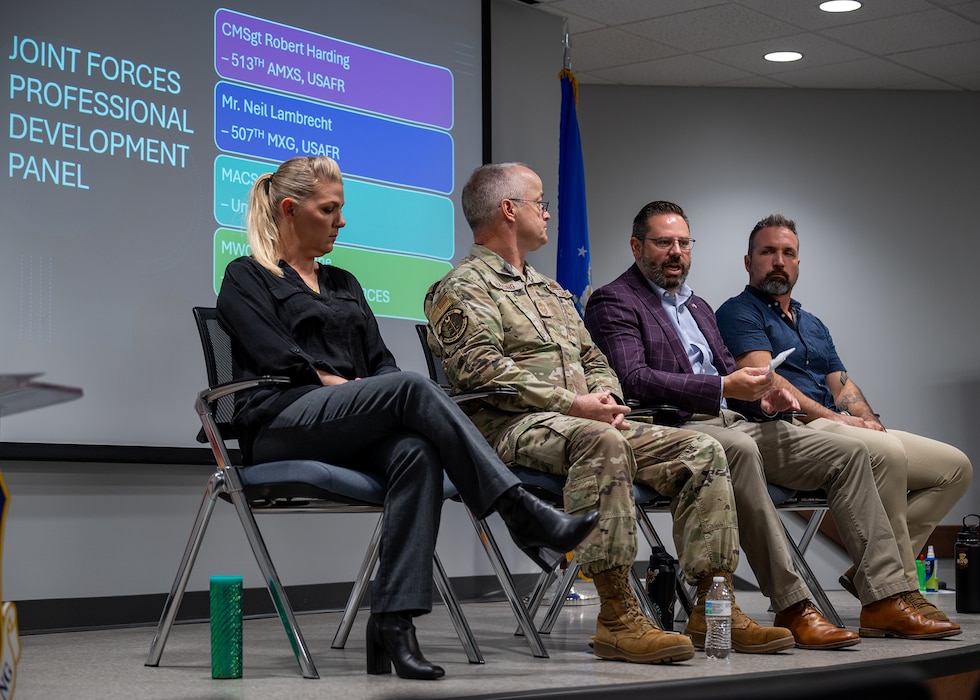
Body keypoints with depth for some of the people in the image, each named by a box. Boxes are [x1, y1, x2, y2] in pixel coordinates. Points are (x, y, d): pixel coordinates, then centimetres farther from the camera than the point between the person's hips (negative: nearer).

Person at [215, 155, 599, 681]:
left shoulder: (344, 284, 29)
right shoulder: (246, 278, 10)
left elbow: (379, 361, 18)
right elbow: (277, 359, -6)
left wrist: (385, 397, -3)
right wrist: (335, 382, -10)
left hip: (350, 432, 6)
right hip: (282, 426, -5)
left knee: (416, 452, -33)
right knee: (412, 388, -31)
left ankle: (393, 624, -40)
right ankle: (523, 515, -36)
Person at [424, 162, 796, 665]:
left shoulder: (551, 291, 30)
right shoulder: (462, 289, 1)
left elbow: (593, 359, 28)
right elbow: (482, 369, -14)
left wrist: (605, 396, 3)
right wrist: (572, 404, -18)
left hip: (588, 421, 8)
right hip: (511, 426, -8)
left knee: (701, 451, -8)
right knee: (601, 442, -39)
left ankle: (713, 608, -9)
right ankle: (616, 617, -39)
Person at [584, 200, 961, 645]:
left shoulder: (699, 307, 29)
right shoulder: (613, 302, 1)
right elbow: (633, 380, -15)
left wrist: (762, 396, 2)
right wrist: (726, 387, -21)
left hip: (733, 424, 9)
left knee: (848, 452, -4)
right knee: (740, 449, -40)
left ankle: (886, 600, -9)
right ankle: (792, 608, -38)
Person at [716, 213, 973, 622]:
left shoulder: (813, 325, 30)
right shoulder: (739, 312, 4)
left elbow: (842, 385, 19)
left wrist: (867, 421, -3)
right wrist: (831, 417, -17)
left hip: (841, 430, 9)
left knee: (955, 466, -1)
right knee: (886, 452, -35)